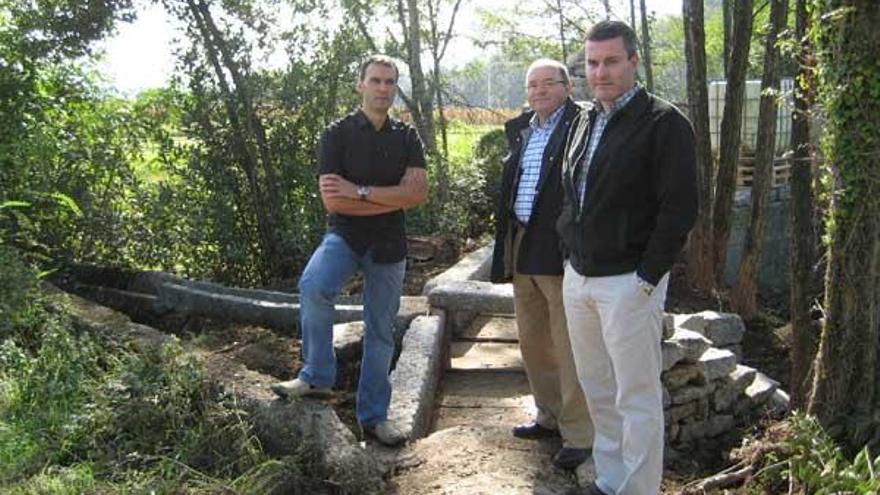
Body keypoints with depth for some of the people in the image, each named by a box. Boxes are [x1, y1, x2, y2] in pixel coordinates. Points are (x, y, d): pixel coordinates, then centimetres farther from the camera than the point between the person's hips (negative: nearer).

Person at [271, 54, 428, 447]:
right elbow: (331, 200, -13)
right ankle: (317, 377, -15)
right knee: (314, 286, -33)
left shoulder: (407, 138, 5)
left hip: (388, 245, 3)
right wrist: (393, 199, -10)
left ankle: (374, 416, 20)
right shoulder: (338, 134, -3)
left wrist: (360, 191, -17)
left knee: (381, 331, 8)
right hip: (344, 235, -3)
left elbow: (418, 193, -10)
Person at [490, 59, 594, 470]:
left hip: (561, 252, -8)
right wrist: (506, 249, 16)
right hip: (522, 250, 8)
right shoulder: (520, 131, 15)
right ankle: (551, 416, 33)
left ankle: (578, 434, 10)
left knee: (569, 348, -1)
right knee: (532, 343, 17)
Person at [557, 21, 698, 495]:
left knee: (637, 398, 0)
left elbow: (680, 208, -13)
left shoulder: (664, 123, -9)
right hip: (577, 276, 7)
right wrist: (571, 251, 12)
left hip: (628, 282, -7)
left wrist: (647, 278, -15)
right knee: (597, 391, 16)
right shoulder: (583, 122, 13)